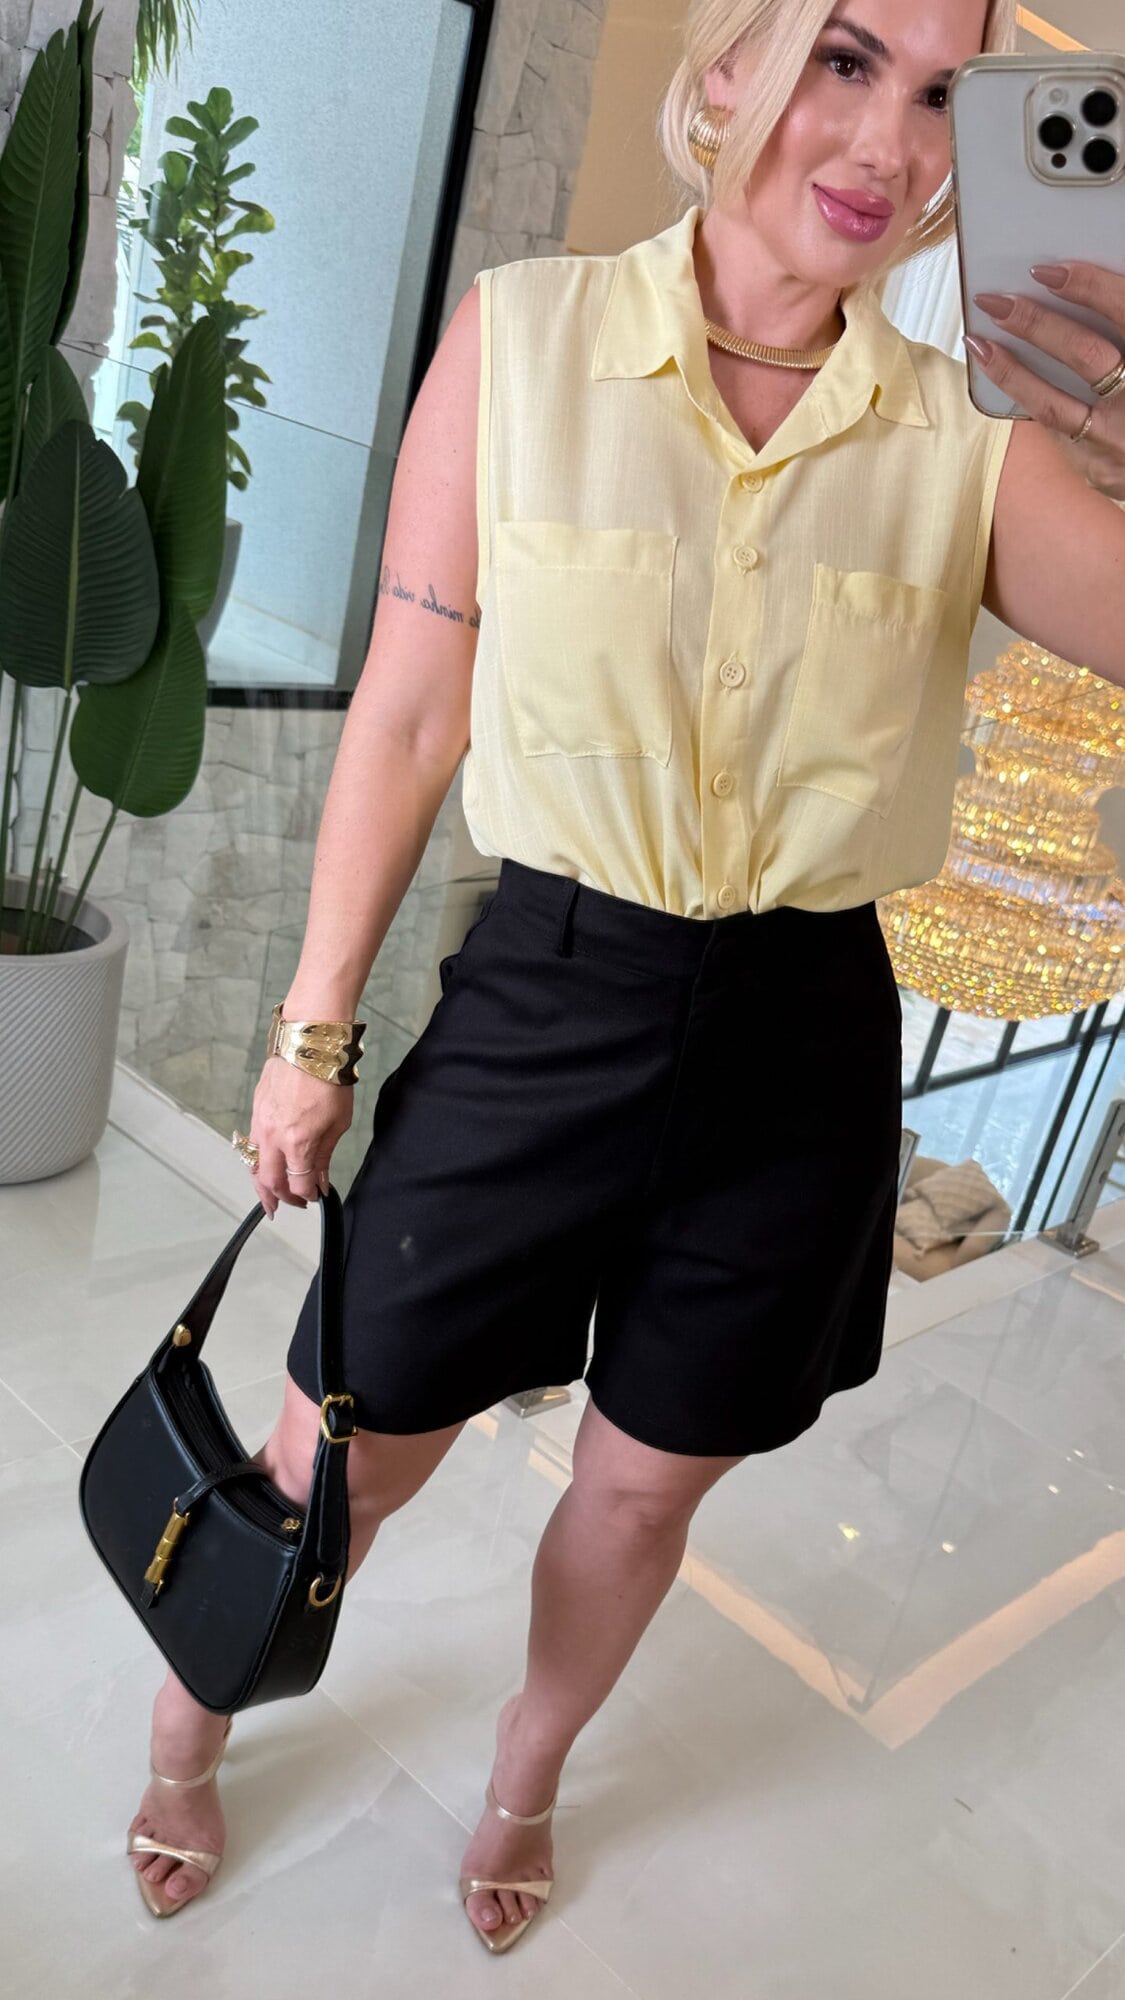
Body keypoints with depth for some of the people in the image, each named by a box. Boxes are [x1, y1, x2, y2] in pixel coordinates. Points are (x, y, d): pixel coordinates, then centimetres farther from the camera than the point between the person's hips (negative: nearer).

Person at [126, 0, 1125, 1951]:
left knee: (647, 1488, 19)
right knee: (348, 1455, 14)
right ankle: (184, 1731, 47)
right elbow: (407, 719, -4)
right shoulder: (524, 333, -7)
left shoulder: (967, 433, -4)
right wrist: (313, 1033, -1)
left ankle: (525, 1778, 51)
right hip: (541, 1003, -1)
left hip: (800, 1050, 2)